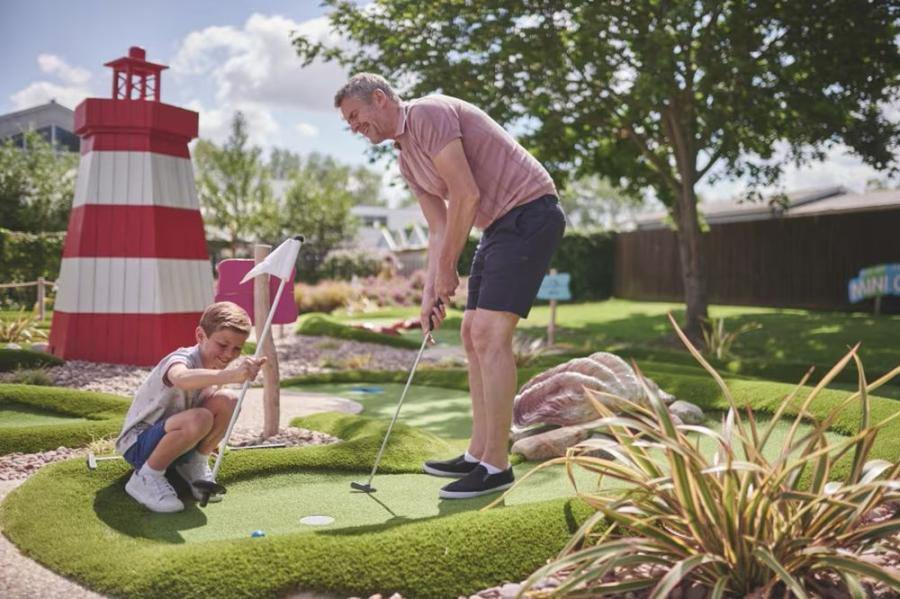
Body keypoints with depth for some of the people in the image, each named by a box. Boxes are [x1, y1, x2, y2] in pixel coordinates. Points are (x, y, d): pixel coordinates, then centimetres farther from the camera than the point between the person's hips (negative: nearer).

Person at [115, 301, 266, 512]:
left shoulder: (216, 368, -2)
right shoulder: (181, 359, -27)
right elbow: (182, 379, -53)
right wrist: (231, 375, -68)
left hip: (170, 437, 7)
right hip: (138, 444, -7)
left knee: (227, 401, -15)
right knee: (199, 419, -36)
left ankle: (195, 464, 5)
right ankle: (145, 477, -14)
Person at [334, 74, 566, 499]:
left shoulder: (429, 114, -13)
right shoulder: (405, 157, 17)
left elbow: (466, 196, -19)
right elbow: (440, 229, 17)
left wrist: (446, 267, -10)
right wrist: (430, 292, 9)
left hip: (529, 213, -10)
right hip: (500, 225, 10)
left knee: (490, 333, -15)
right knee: (473, 333, 10)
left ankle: (495, 466, -9)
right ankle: (479, 454, 18)